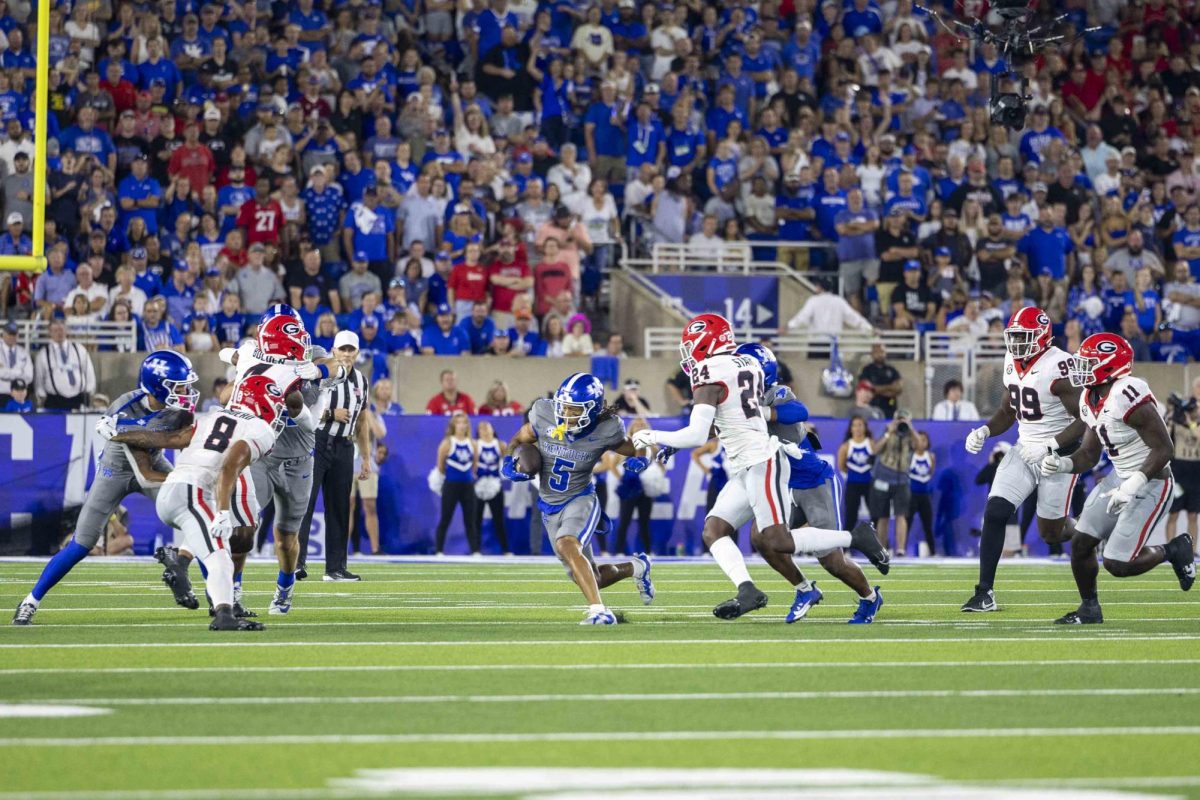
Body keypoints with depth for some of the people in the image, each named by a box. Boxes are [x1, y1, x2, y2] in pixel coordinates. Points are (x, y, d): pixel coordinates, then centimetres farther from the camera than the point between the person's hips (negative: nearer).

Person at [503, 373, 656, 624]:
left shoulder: (606, 431, -20)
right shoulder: (543, 415, -15)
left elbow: (636, 450, -2)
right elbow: (519, 441, 4)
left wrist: (640, 461, -26)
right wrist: (510, 464, -17)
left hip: (580, 500, -4)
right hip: (549, 507, 4)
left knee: (567, 546, -37)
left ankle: (599, 610, -37)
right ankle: (636, 567, 44)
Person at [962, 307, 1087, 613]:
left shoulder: (1058, 367, -20)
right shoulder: (1012, 364, 5)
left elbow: (1084, 421, -19)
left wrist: (1050, 446, -26)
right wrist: (984, 431, 0)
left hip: (1057, 453, -6)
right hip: (1024, 450, 6)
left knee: (1051, 533, 1)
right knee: (994, 513, -10)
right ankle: (985, 592, -6)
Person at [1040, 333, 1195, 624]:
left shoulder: (1128, 396, -26)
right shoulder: (1091, 401, 4)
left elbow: (1163, 449, -25)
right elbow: (1089, 455, 11)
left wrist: (1133, 485, -30)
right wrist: (1061, 464, -8)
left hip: (1150, 483, -9)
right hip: (1120, 478, 9)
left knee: (1117, 564, -10)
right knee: (1080, 544, 5)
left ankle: (1173, 551, 15)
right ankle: (1089, 609, 24)